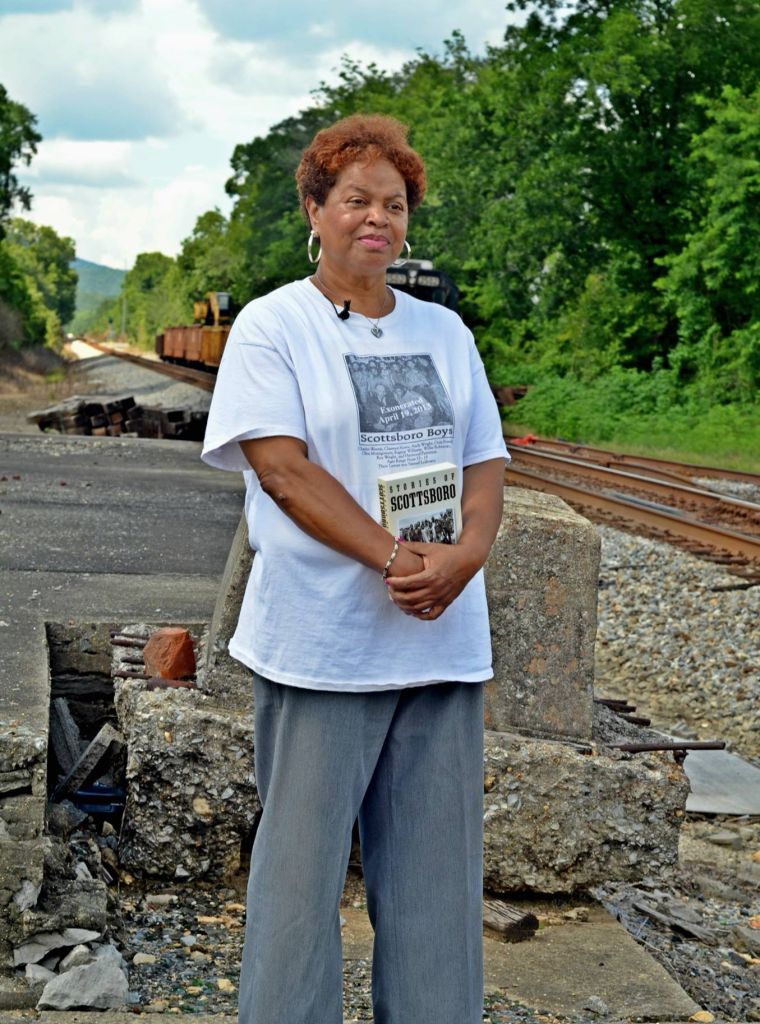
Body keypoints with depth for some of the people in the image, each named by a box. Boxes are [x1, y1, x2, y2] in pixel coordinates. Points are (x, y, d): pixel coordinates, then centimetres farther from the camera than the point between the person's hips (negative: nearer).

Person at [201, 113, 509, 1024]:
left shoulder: (443, 332, 15)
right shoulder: (272, 326, -1)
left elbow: (484, 459, 11)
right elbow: (282, 466, -12)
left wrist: (467, 552, -10)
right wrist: (395, 559, -19)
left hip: (442, 639, 5)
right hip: (320, 641, -5)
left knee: (436, 862, 9)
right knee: (302, 858, 2)